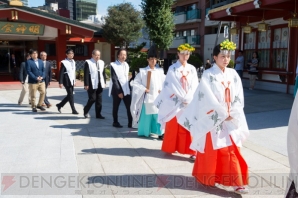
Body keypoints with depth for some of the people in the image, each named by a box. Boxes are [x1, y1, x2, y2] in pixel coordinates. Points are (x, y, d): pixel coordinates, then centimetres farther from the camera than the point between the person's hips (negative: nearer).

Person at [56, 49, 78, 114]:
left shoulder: (73, 62, 11)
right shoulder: (64, 62, -8)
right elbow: (61, 73, -9)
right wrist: (60, 82, -13)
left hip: (72, 80, 7)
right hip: (67, 81, -7)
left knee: (70, 95, 12)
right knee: (70, 95, -5)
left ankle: (59, 105, 28)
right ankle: (73, 110, 2)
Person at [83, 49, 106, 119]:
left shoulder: (102, 62, 12)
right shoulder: (88, 62, -6)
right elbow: (86, 74, -10)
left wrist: (104, 82, 12)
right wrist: (86, 84, -14)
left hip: (100, 84, 6)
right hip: (92, 84, -6)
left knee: (99, 100, 7)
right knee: (92, 99, -4)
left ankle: (98, 114, 15)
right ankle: (85, 111, 19)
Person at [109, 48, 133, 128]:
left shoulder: (126, 65, 9)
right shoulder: (114, 65, -9)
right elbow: (114, 80, -13)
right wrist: (118, 92, -16)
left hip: (126, 89, 5)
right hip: (117, 89, -5)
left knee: (129, 106, -1)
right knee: (116, 107, 8)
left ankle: (130, 123, 4)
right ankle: (115, 122, 22)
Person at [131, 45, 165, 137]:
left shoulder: (160, 71, 6)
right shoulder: (142, 71, -2)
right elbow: (135, 82, -3)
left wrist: (162, 90, 0)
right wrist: (144, 89, -10)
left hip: (158, 96, 2)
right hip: (147, 96, -2)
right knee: (146, 115, 4)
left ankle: (160, 132, 0)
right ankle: (144, 131, 19)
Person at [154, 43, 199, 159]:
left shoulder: (192, 69, 9)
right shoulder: (172, 68, -1)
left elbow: (194, 85, 3)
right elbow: (172, 86, -7)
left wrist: (188, 99, -9)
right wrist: (183, 99, -11)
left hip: (190, 102, 3)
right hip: (175, 102, -2)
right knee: (173, 127, 6)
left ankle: (191, 151, 4)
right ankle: (171, 148, 21)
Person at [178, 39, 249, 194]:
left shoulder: (233, 74, 6)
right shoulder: (208, 75, -9)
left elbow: (238, 97, 3)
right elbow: (209, 98, -14)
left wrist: (232, 114, -8)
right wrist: (223, 114, -13)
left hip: (231, 119, 4)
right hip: (212, 118, -4)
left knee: (232, 150, 3)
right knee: (210, 150, 7)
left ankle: (236, 182, 8)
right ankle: (206, 177, 26)